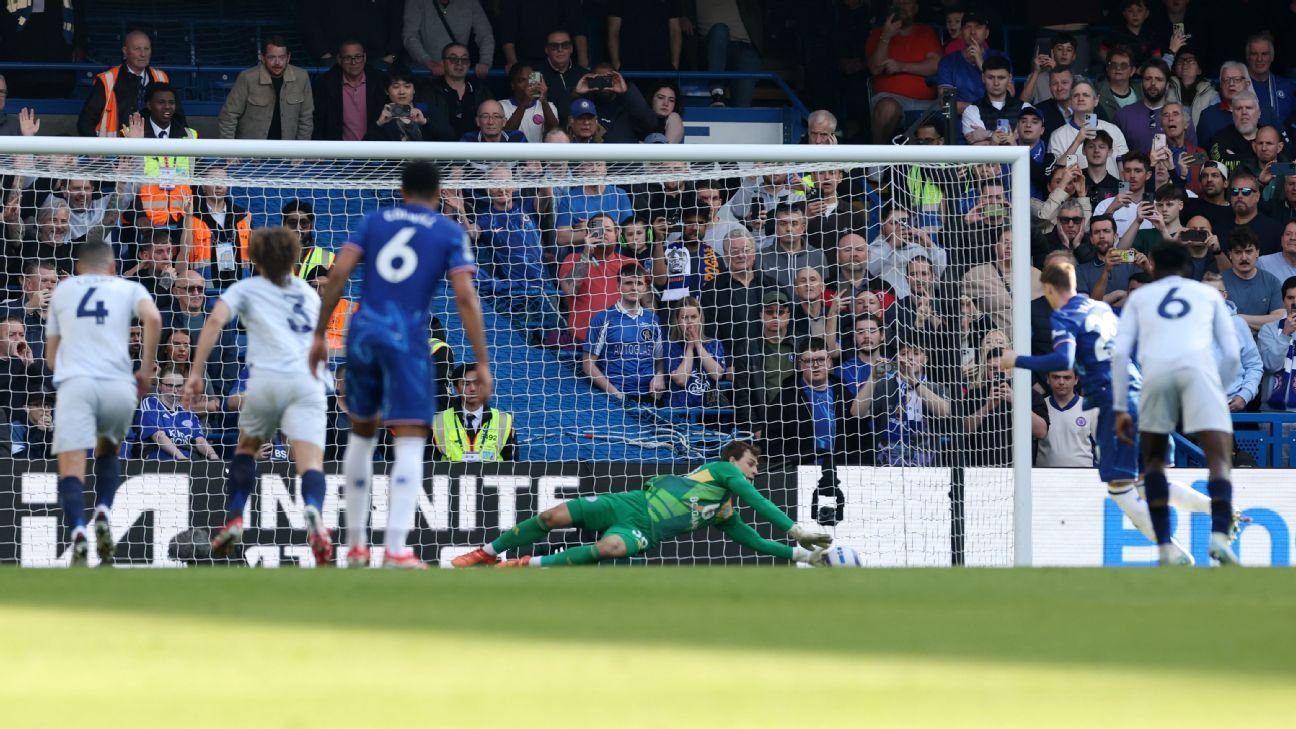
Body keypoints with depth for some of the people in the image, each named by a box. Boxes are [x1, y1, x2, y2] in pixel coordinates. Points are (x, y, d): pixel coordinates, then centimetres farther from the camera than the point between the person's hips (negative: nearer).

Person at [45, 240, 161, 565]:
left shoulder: (62, 290, 25)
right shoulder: (129, 289, 19)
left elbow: (51, 356, 29)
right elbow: (153, 319, -3)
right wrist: (146, 370, 6)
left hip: (75, 383, -1)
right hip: (119, 386, 1)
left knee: (71, 468, -10)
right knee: (107, 451, 28)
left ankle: (78, 532, -36)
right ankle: (103, 513, 4)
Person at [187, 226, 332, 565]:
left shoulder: (247, 289, 17)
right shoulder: (309, 293, 28)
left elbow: (216, 319, -1)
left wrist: (196, 373, -4)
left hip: (267, 379, -1)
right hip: (308, 381, 1)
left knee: (246, 448, 26)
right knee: (311, 464, -14)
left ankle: (233, 520, 12)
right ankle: (313, 512, -45)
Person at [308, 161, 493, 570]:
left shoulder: (374, 221, 13)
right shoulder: (450, 233, 6)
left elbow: (338, 274, 2)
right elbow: (465, 296, -5)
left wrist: (320, 334, 6)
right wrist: (482, 361, -5)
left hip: (363, 333, 3)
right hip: (407, 338, -3)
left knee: (361, 433, 20)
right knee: (410, 443, -4)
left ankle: (355, 544, 24)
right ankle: (395, 548, -18)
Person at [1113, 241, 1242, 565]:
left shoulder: (1139, 296, 30)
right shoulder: (1208, 294, 30)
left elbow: (1119, 353, 17)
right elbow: (1232, 355, 23)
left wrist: (1121, 409, 19)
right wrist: (1219, 390, 38)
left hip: (1157, 370, 1)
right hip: (1199, 368, -1)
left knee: (1153, 459, 20)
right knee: (1219, 457, -3)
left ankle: (1165, 546, 9)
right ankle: (1220, 534, -29)